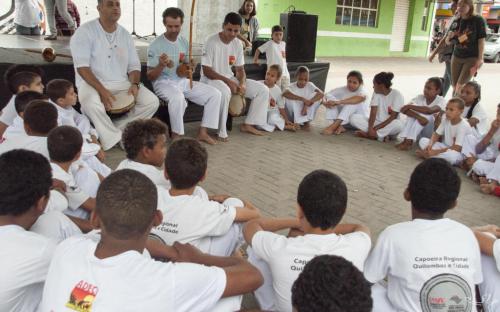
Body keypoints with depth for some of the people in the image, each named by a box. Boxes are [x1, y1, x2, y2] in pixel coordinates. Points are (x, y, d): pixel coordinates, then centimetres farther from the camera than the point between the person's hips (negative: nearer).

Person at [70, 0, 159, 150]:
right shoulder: (85, 31, -7)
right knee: (91, 104, -38)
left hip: (122, 84, 5)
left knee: (152, 101, -16)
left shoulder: (125, 34, 10)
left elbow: (134, 65, 11)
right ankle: (117, 139, -15)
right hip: (92, 83, -4)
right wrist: (102, 90, -27)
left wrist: (134, 84, -11)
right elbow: (82, 67, -15)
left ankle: (113, 129, -8)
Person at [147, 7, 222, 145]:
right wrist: (161, 65, -29)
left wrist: (189, 70, -5)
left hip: (183, 81, 6)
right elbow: (150, 77, -9)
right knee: (178, 97, -40)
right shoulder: (155, 45, -9)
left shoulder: (184, 42, 7)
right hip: (163, 82, -6)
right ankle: (176, 136, -22)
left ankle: (203, 132, -6)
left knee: (215, 93, -9)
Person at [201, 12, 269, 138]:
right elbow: (207, 71, -19)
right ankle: (221, 132, -30)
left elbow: (240, 69, 7)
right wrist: (228, 81, -26)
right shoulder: (212, 42, -17)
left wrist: (242, 84, -15)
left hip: (230, 79, 7)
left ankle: (248, 124, 5)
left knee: (263, 90, -3)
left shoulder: (237, 44, 2)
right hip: (211, 79, -7)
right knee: (225, 91, -43)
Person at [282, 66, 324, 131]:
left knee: (317, 96, -19)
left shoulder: (310, 85, -10)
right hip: (294, 114, -2)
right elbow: (284, 93, -40)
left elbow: (321, 94, -28)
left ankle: (307, 121, -12)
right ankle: (297, 122, -16)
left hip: (306, 113, 2)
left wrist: (307, 104, -38)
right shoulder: (292, 86, -16)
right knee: (289, 98, -29)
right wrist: (302, 99, -47)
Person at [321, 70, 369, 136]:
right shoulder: (342, 90, -1)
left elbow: (360, 98, -39)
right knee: (330, 98, -13)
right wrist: (326, 101, -36)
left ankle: (333, 126, -39)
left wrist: (339, 102, -49)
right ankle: (339, 126, -28)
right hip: (343, 121, 4)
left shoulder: (361, 91, -14)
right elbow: (327, 95, -10)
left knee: (354, 102, -31)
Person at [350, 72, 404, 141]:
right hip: (376, 123, 4)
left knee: (398, 124, -38)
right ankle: (381, 136, -27)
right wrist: (370, 128, -25)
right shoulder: (376, 93, 2)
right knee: (354, 117, -18)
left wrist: (375, 128, -24)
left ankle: (367, 134, -29)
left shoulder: (397, 95, -12)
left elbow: (393, 117, -18)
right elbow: (373, 112, -9)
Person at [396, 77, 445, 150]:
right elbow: (404, 109, -24)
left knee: (424, 114, -29)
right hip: (420, 129, 4)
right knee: (413, 112, -21)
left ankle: (409, 141, -30)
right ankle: (406, 139, -30)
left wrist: (410, 106, -37)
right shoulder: (420, 97, -9)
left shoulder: (441, 101, -18)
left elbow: (430, 110, -41)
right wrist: (419, 117, -39)